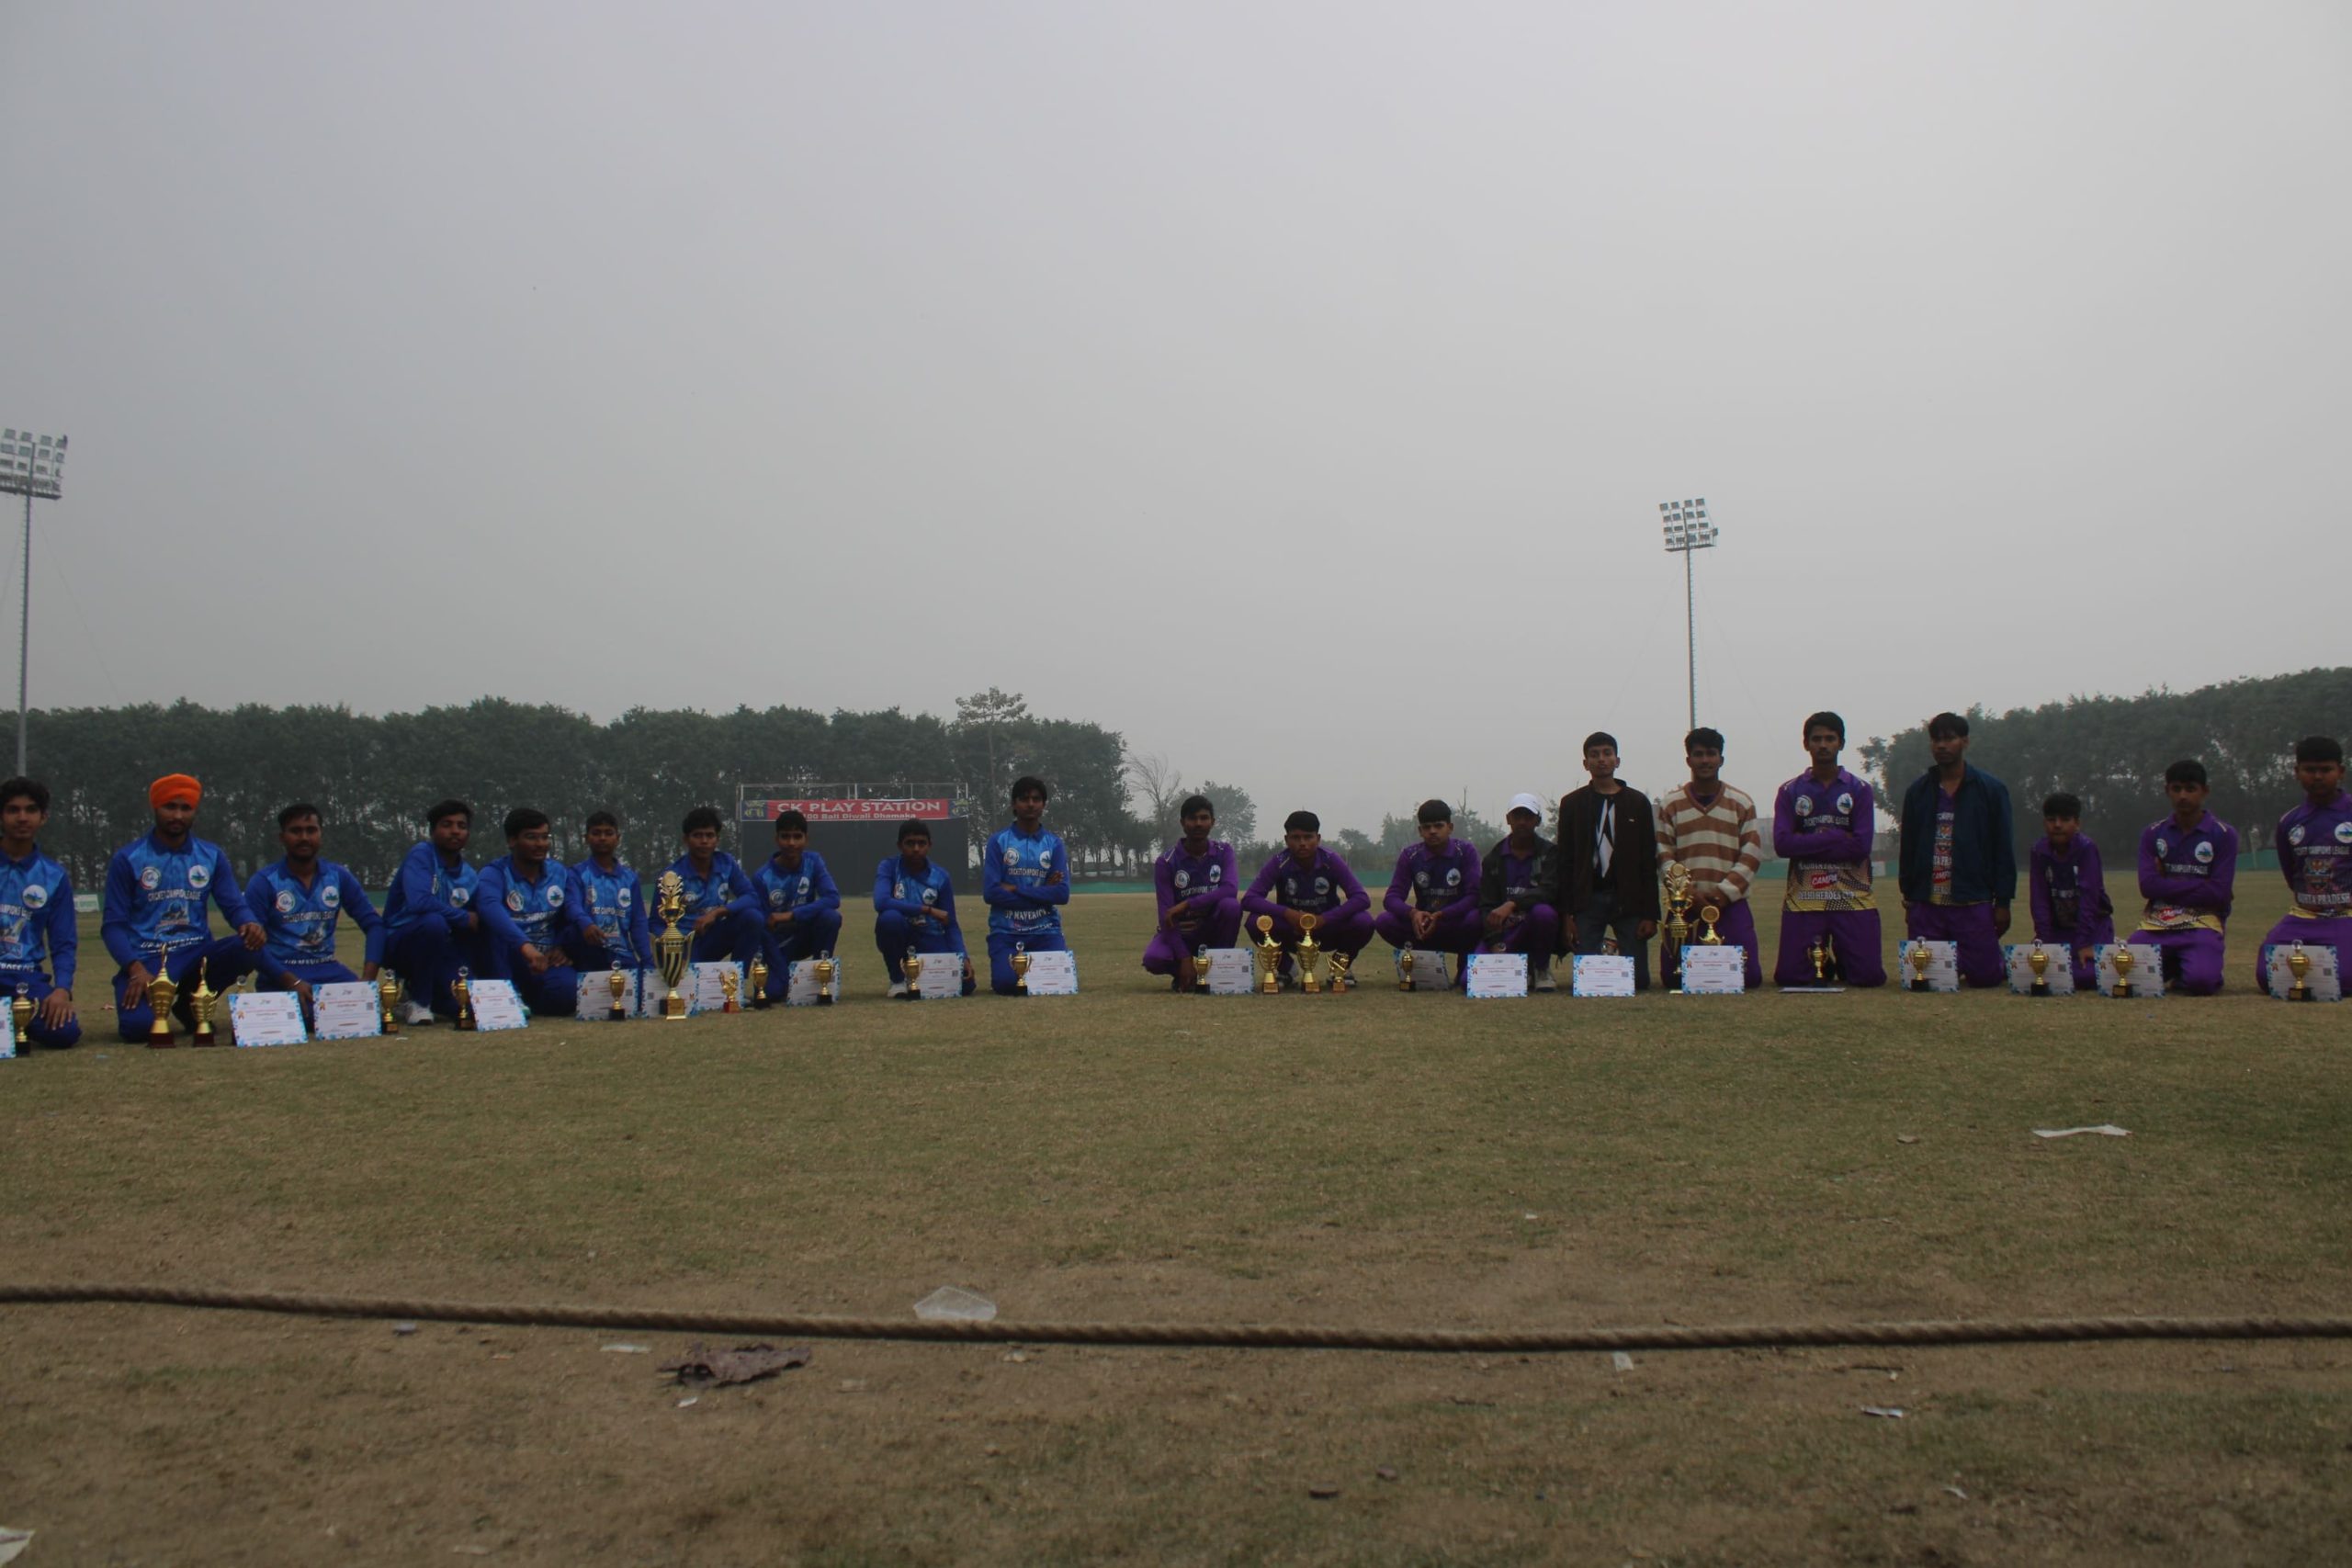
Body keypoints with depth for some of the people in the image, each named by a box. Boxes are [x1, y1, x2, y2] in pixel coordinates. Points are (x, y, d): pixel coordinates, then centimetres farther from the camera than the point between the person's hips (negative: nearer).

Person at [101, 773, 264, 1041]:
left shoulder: (212, 856, 9)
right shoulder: (127, 859, 1)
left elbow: (234, 905, 5)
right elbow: (113, 924, -3)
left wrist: (250, 924, -21)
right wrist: (136, 969, -19)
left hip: (198, 953, 3)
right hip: (146, 958, -3)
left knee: (249, 946, -29)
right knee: (137, 1025, -31)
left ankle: (191, 1001, -1)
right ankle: (154, 1001, 10)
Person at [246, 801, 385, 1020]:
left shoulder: (339, 877, 7)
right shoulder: (264, 882, -2)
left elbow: (374, 924, 3)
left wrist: (367, 979, -13)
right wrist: (292, 982, -24)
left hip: (328, 969, 3)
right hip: (282, 973, -3)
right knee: (306, 1015, -30)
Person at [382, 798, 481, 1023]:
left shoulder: (470, 876, 5)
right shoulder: (421, 855, -11)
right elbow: (419, 902, -28)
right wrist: (466, 919, -18)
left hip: (441, 952, 5)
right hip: (401, 944, -5)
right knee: (434, 922, -36)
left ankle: (415, 986, 17)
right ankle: (417, 1002, -16)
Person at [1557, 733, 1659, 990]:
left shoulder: (1638, 802, 9)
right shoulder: (1572, 803, 8)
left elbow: (1649, 861, 6)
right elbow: (1565, 862, 5)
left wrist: (1650, 913, -1)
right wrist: (1567, 914, -2)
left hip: (1628, 898, 0)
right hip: (1588, 899, 0)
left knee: (1638, 979, -5)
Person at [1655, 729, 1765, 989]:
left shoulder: (1741, 802, 7)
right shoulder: (1671, 803, 7)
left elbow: (1752, 854, 2)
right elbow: (1664, 855, 3)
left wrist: (1725, 892, -9)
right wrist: (1689, 892, -10)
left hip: (1731, 903, 0)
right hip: (1684, 904, 0)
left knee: (1749, 977, -9)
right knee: (1673, 977, -4)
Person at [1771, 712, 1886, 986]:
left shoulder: (1860, 790, 6)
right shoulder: (1789, 792, 7)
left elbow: (1861, 846, -7)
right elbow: (1782, 844, -7)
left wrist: (1808, 844, -9)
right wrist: (1837, 837, -11)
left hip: (1853, 899, 0)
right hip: (1803, 899, 0)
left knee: (1870, 976, -7)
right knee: (1789, 977, -5)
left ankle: (1840, 960, 26)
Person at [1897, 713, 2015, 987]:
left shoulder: (1991, 789, 2)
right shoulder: (1918, 790, 9)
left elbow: (2003, 849, 1)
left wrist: (2003, 901, -2)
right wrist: (1909, 896, 9)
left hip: (1973, 903, -2)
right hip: (1927, 904, 3)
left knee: (1983, 975, -4)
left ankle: (2004, 964, 32)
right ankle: (1955, 963, 34)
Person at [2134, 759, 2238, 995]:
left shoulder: (2223, 834, 2)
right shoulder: (2153, 833, 9)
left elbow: (2219, 892, -7)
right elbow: (2148, 886, -3)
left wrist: (2169, 885, -4)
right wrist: (2195, 885, -6)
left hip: (2202, 923, -3)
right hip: (2156, 924, 3)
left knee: (2201, 980, -31)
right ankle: (2170, 967, 15)